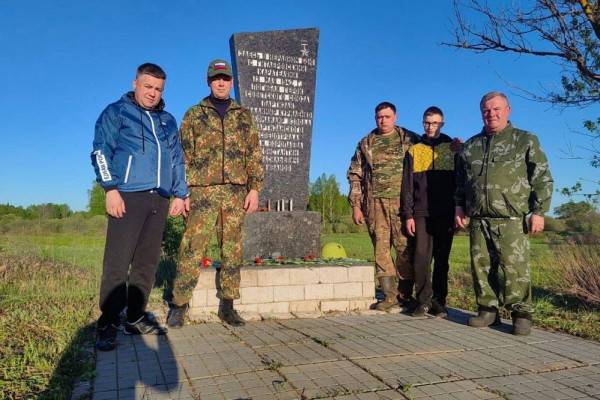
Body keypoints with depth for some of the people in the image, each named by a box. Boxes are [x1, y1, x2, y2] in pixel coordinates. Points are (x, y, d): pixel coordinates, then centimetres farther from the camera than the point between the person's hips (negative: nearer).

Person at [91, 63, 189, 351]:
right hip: (127, 197, -5)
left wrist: (180, 194, 14)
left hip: (159, 200, 5)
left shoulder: (168, 121, 22)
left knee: (147, 262, 6)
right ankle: (108, 323, 0)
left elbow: (177, 160, 24)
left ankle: (136, 318, 15)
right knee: (117, 263, -8)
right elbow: (101, 152, -1)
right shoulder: (116, 112, 8)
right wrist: (111, 189, -12)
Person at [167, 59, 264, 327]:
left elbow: (254, 155, 10)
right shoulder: (194, 114, 10)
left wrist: (255, 188, 0)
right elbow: (183, 155, 5)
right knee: (192, 249, -6)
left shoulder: (244, 116, 15)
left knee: (232, 250, 5)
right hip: (203, 190, -2)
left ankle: (227, 306, 15)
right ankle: (178, 306, 6)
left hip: (235, 191, 2)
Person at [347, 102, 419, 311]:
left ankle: (405, 295, 9)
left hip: (402, 201, -2)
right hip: (375, 203, 2)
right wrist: (355, 205, 6)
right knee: (381, 248, 2)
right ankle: (389, 294, 10)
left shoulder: (410, 139, 8)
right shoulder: (366, 143, 14)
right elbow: (355, 175, 13)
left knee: (405, 247, -3)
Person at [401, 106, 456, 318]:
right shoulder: (414, 151, 11)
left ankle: (439, 301, 12)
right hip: (421, 213, 0)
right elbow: (407, 186, 8)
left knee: (442, 259, 4)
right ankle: (424, 300, 2)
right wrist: (408, 214, 0)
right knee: (421, 256, -7)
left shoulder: (453, 148, 10)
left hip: (446, 213, 0)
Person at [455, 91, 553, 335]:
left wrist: (538, 212, -4)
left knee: (514, 268, -7)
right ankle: (488, 310, 17)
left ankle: (521, 314, 6)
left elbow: (542, 179, 3)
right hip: (478, 220, 4)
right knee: (481, 267, 5)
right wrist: (459, 206, 14)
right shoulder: (471, 146, 17)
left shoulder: (526, 141, 7)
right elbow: (461, 181, 24)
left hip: (512, 220, -4)